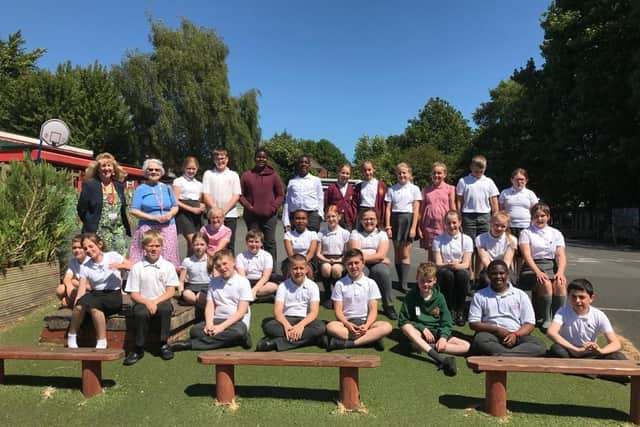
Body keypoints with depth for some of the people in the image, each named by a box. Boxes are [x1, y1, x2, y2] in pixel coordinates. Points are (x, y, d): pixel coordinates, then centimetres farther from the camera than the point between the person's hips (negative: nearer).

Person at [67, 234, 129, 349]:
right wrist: (76, 305, -19)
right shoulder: (84, 266, 7)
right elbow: (81, 290, -3)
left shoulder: (113, 256, 0)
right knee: (80, 305, -30)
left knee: (93, 305, -34)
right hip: (95, 295, 3)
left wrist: (120, 266, -22)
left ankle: (101, 342, -20)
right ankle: (71, 336, -6)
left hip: (113, 296, -3)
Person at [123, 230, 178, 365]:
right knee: (140, 312, -32)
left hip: (161, 301, 0)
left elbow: (170, 292, -1)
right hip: (143, 302, 0)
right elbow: (133, 294, 0)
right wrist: (147, 302, -17)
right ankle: (139, 349, -15)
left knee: (166, 308, -33)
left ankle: (164, 345, -14)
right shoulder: (137, 267, 3)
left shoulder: (168, 266, 3)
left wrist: (155, 301, -15)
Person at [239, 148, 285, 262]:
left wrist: (273, 207, -7)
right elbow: (241, 194, 7)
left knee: (270, 243, -1)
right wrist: (248, 206, -6)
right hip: (252, 216, 1)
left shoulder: (273, 175, 7)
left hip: (269, 215, -1)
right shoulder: (246, 175, 9)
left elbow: (281, 195, 6)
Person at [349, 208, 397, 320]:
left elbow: (381, 255, -6)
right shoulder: (355, 233, 9)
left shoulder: (382, 234, 12)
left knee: (383, 271, -33)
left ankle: (388, 306, -13)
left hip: (377, 265, 1)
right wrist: (378, 258, -5)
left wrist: (364, 257, -12)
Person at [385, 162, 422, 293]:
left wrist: (414, 227, -9)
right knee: (397, 252, 5)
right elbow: (388, 209, 6)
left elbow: (416, 210, -1)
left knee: (405, 254, -4)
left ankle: (404, 283, -3)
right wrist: (387, 226, -2)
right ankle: (400, 280, 14)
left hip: (408, 219, -2)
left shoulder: (414, 189, 3)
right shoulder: (392, 189, 8)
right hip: (395, 219, 2)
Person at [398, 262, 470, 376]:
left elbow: (446, 323, 3)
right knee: (406, 327, -36)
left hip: (437, 333, 2)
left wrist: (443, 337, -18)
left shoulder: (439, 297, 3)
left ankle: (429, 348, -29)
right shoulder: (411, 296, -1)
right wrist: (423, 328, -16)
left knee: (466, 346, -16)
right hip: (419, 334, -2)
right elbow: (403, 321, -4)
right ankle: (440, 359, -48)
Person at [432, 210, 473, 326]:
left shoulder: (467, 239, 4)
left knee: (462, 273, -35)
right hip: (443, 276, 0)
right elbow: (438, 264, -6)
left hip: (461, 270, 1)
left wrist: (457, 265, -30)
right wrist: (448, 265, -29)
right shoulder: (438, 240, 2)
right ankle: (450, 310, -19)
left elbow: (466, 264, -6)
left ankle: (460, 311, -18)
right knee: (447, 273, -35)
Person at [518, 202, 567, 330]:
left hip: (552, 266, 3)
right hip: (532, 268, -3)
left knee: (560, 284, -29)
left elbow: (561, 255, 4)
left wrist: (560, 272, -15)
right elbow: (527, 255, -8)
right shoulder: (526, 233, 6)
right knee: (546, 284, -32)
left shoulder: (556, 233, 16)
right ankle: (546, 320, -20)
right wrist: (538, 272, -24)